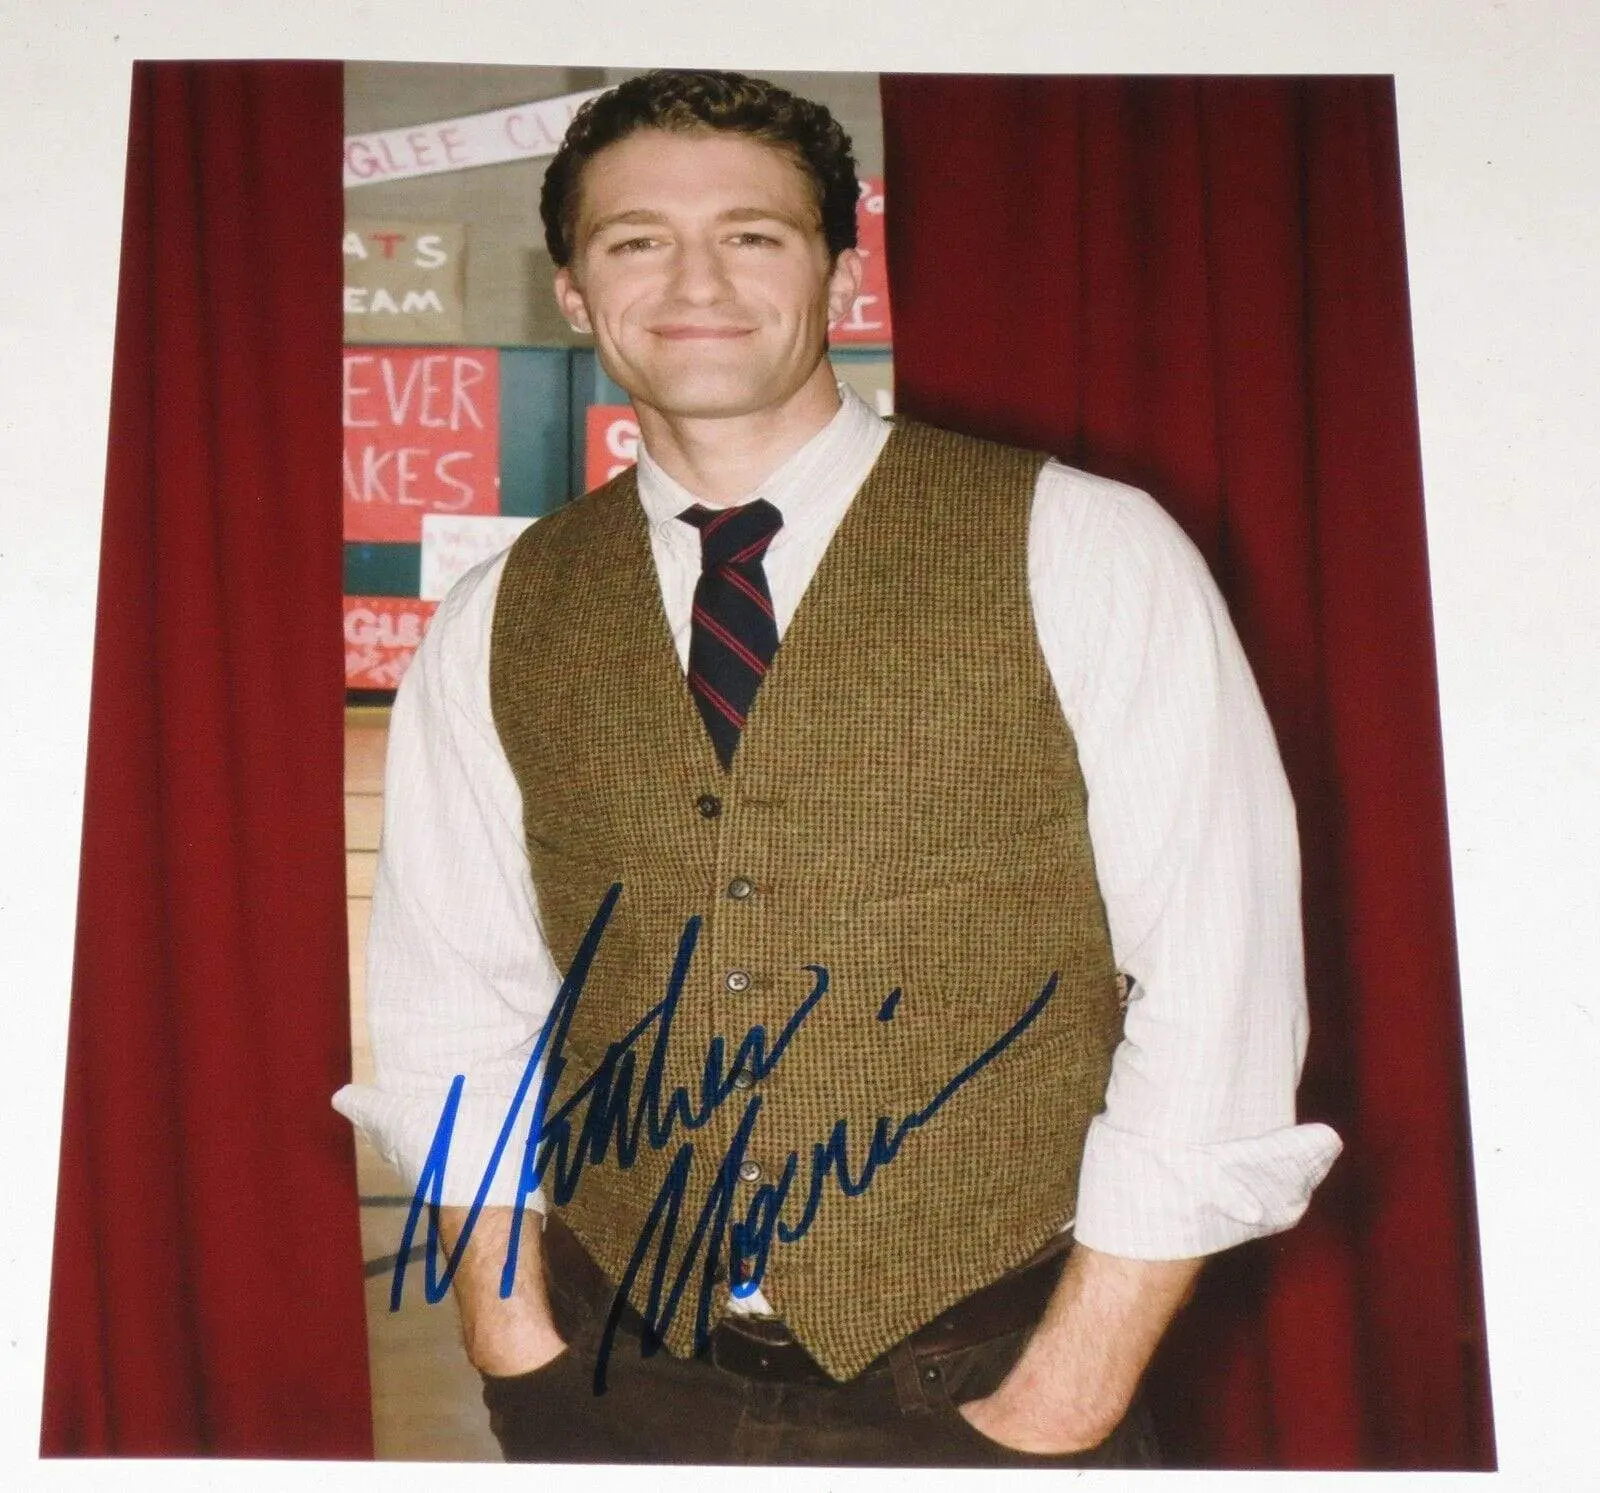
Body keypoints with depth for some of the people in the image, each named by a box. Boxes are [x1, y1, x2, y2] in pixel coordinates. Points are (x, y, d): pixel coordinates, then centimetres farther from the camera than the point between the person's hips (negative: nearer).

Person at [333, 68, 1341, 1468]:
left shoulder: (1084, 555, -9)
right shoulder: (491, 630, 1)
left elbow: (1218, 986, -11)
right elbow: (451, 1011, 6)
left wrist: (1068, 1397, -12)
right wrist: (518, 1350, -2)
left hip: (980, 1382, -2)